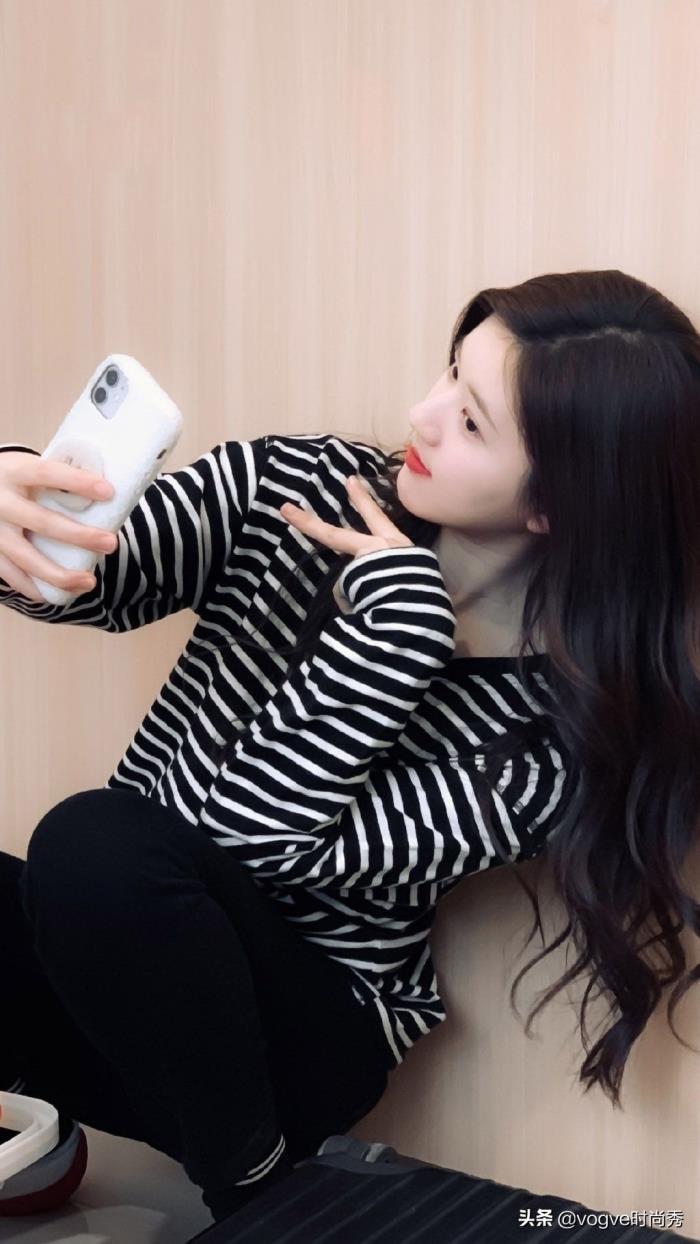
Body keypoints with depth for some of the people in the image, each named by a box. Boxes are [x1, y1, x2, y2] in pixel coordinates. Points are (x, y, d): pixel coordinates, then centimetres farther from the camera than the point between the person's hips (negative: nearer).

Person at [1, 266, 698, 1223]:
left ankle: (256, 1187, -9)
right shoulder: (294, 485, -6)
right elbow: (102, 571, -15)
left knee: (98, 842, -33)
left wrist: (402, 624, -26)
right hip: (116, 934, 4)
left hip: (308, 1036, -3)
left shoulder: (559, 724, -18)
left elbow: (262, 830, -25)